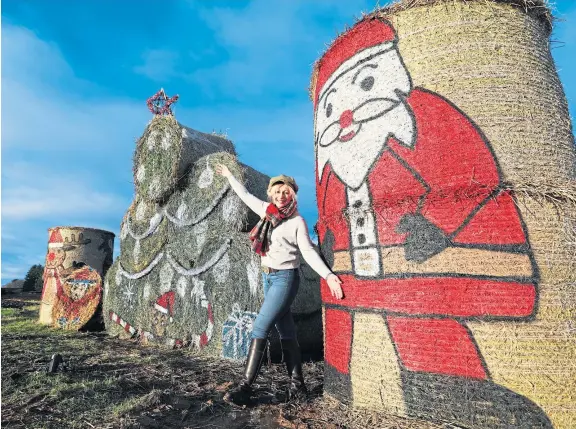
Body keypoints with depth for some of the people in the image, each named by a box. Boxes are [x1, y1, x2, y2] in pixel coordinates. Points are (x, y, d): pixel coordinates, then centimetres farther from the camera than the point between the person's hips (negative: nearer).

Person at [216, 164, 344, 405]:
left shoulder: (297, 221, -8)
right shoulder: (267, 211, 8)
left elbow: (308, 251, -13)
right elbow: (245, 195, 21)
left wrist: (328, 275, -24)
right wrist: (229, 176, 31)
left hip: (285, 278, -6)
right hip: (268, 277, 7)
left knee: (260, 328, -10)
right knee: (286, 331, 10)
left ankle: (245, 388, -2)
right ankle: (297, 384, 19)